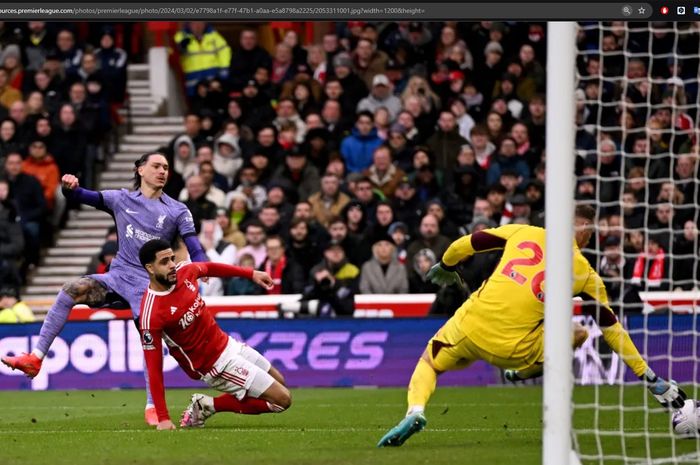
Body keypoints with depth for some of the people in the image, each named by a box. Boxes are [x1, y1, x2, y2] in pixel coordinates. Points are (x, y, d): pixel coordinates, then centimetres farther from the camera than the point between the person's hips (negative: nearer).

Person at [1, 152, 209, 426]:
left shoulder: (178, 211, 3)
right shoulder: (122, 200, 9)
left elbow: (195, 250, -2)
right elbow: (83, 197, 6)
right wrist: (70, 187, -18)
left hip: (149, 285, -2)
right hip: (117, 277, 2)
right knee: (72, 290, -20)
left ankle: (153, 407, -1)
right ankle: (36, 358, -23)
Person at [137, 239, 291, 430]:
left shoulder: (184, 272, -10)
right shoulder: (151, 315, -29)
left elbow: (209, 268, 15)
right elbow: (154, 369, -27)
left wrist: (251, 274, 17)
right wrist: (163, 418, -27)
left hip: (227, 343, 8)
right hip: (216, 364, -8)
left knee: (279, 383, 25)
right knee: (282, 399, -8)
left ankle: (205, 405, 19)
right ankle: (209, 406, 0)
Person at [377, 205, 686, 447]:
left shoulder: (525, 232, 9)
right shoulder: (584, 273, 6)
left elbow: (463, 245, 13)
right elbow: (612, 330, 9)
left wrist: (444, 267, 36)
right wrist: (650, 377, 16)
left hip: (470, 327, 1)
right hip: (514, 350, -1)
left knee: (429, 361, 27)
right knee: (578, 334, 22)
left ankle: (415, 411, -1)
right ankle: (527, 372, 29)